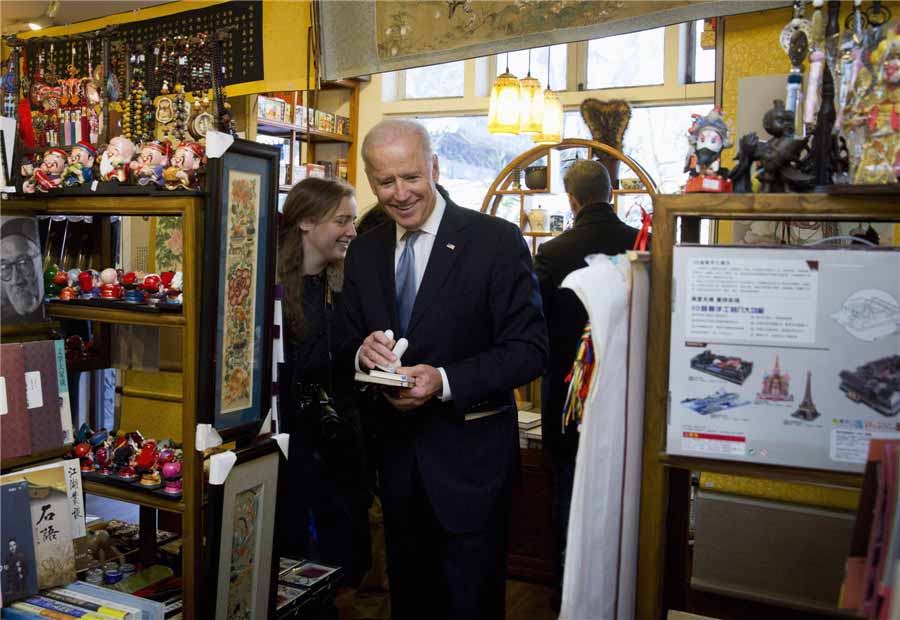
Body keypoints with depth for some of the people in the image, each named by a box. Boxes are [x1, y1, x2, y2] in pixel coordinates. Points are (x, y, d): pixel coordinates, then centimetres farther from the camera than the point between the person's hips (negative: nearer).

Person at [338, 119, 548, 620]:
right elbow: (350, 345, 11)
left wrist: (444, 380, -25)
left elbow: (530, 349, -14)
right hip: (397, 450, 5)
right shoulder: (364, 252, 5)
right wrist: (362, 353, -13)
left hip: (470, 452, -5)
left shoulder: (497, 241, -12)